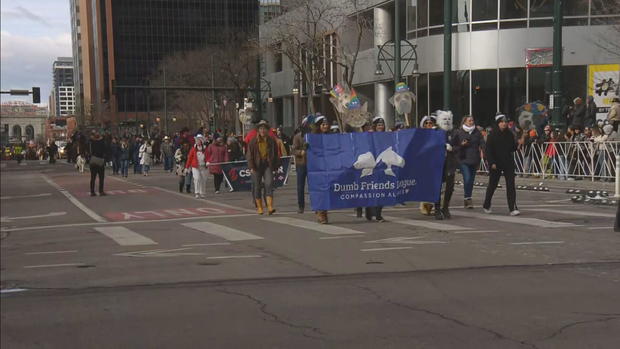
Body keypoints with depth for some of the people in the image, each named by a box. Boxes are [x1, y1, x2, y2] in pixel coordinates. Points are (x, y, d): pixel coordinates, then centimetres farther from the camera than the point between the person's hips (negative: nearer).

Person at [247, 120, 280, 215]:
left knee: (269, 184, -14)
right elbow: (249, 155, 1)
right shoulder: (253, 142, 2)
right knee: (257, 187, 4)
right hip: (257, 166, 0)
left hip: (268, 165, 0)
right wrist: (251, 167, -8)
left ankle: (270, 207, -19)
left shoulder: (272, 141, 6)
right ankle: (259, 207, 14)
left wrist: (276, 167, 7)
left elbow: (276, 155, 12)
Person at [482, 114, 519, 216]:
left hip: (508, 163, 3)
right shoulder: (492, 135, -7)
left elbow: (513, 148, 10)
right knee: (492, 185, 10)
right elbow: (488, 150, -9)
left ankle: (513, 208, -8)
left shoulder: (509, 134, 5)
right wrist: (492, 162, -17)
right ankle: (486, 206, 29)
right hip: (496, 164, -3)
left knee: (511, 185, -6)